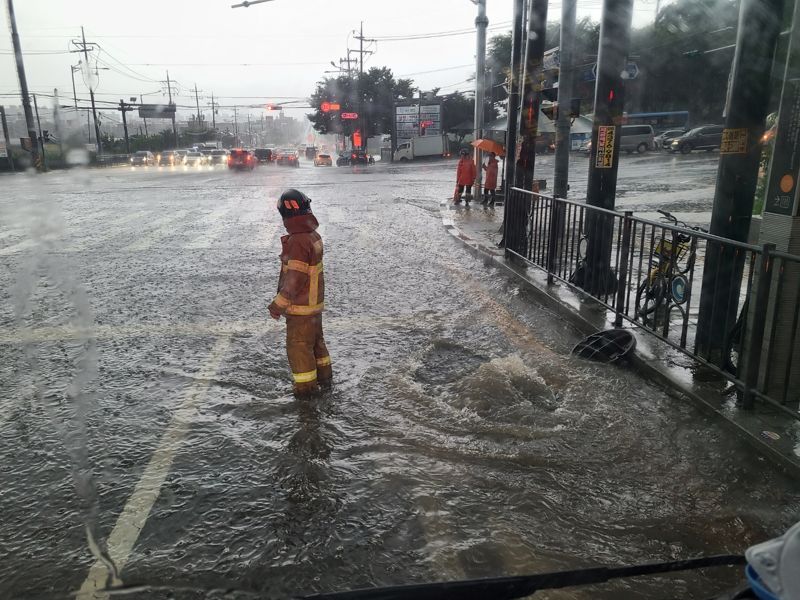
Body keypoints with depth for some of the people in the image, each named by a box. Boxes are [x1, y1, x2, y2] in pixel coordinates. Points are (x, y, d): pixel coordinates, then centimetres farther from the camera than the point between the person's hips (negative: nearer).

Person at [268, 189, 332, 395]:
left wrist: (277, 306, -15)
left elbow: (294, 279, -24)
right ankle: (324, 375, 37)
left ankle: (306, 385, 18)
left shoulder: (298, 242, -26)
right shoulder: (313, 235, 1)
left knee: (298, 345, 6)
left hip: (300, 306, -8)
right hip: (315, 301, 8)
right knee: (315, 339, 23)